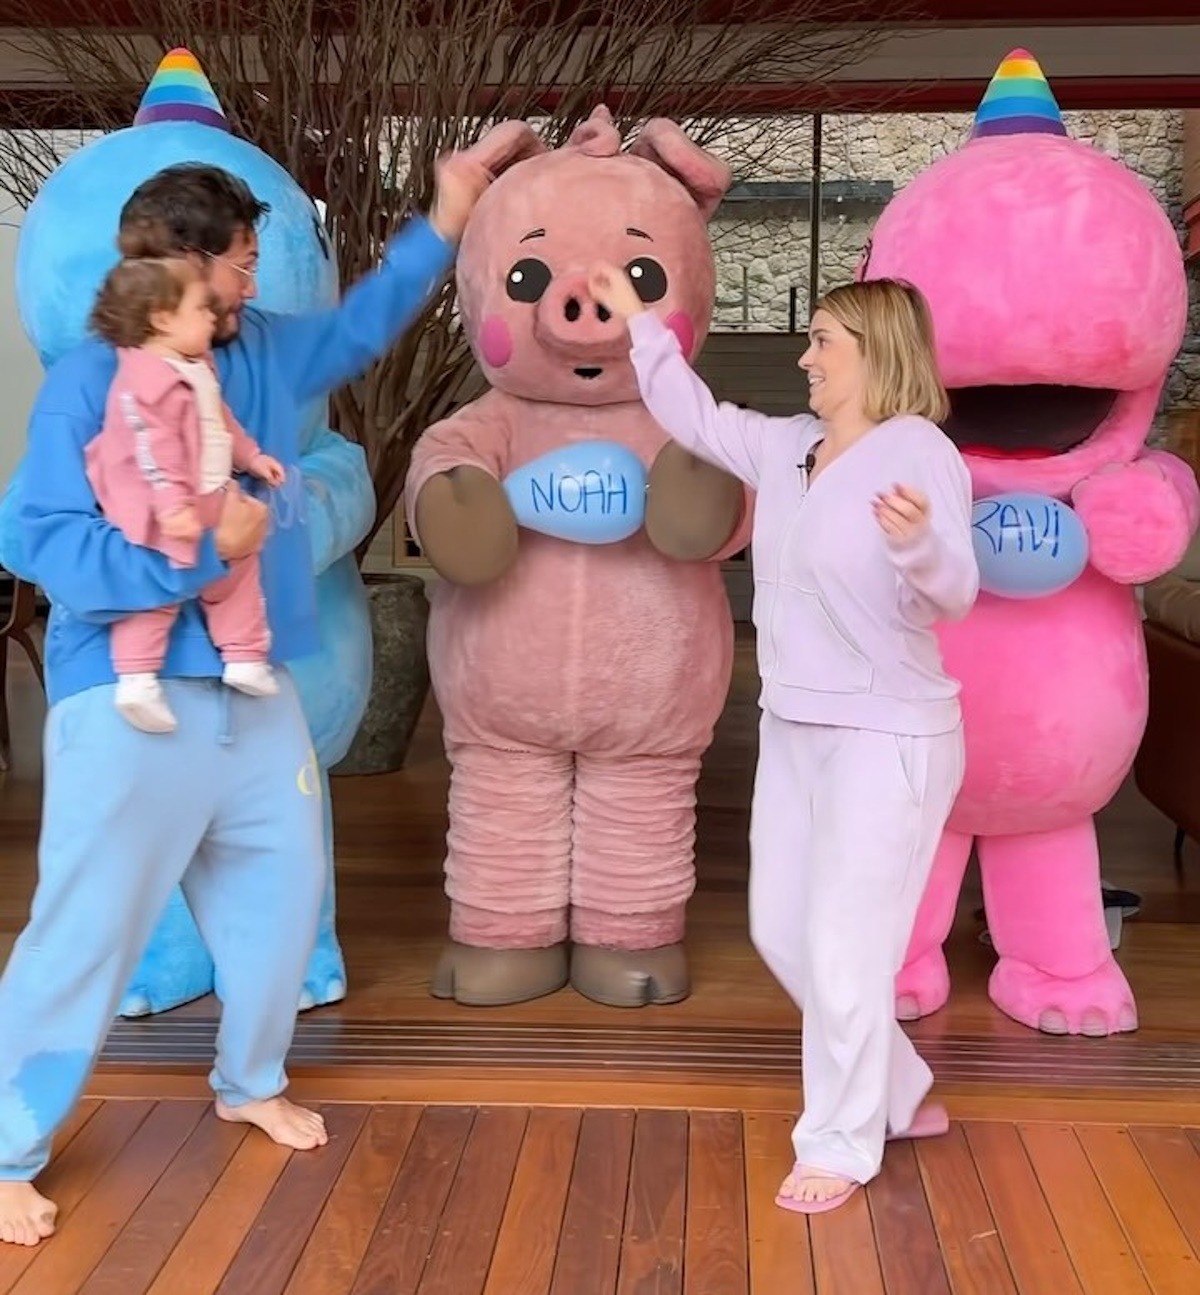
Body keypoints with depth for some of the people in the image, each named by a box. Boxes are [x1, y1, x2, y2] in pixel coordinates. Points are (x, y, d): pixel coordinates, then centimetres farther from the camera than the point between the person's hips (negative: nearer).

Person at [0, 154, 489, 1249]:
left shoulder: (264, 353, 8)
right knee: (88, 928, -1)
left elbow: (362, 324, 25)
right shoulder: (88, 385, -14)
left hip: (251, 690, 8)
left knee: (282, 886, 17)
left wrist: (444, 222, 18)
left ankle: (250, 1082, 40)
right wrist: (205, 551, -25)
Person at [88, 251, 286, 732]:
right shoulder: (146, 379, -25)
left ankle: (244, 658, 21)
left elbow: (220, 420, 23)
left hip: (208, 502, 10)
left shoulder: (196, 367, 9)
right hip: (162, 514, -10)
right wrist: (172, 506, -34)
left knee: (237, 573, 17)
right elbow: (153, 450, -30)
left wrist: (251, 456, 23)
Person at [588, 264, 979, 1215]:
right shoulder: (786, 448, 5)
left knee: (844, 952, -2)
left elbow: (954, 592, -31)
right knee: (782, 933, 16)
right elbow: (695, 417, 21)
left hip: (888, 740, -9)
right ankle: (898, 1094, 34)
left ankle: (842, 1145, 19)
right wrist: (637, 322, 20)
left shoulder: (917, 451, -18)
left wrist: (918, 541, -52)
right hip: (794, 730, 9)